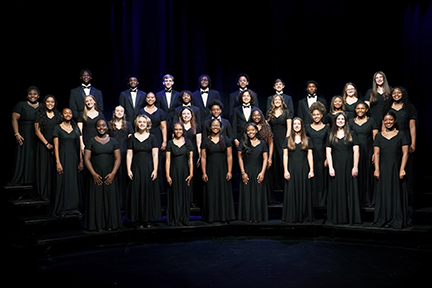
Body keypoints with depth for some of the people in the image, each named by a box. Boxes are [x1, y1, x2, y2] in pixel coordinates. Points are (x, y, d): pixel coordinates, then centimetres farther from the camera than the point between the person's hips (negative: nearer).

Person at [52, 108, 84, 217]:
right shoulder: (58, 128, 0)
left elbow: (79, 146, 9)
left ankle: (74, 207, 13)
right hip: (63, 157, -3)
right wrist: (58, 162, -12)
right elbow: (56, 146, -4)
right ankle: (61, 209, 6)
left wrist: (81, 161, 3)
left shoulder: (75, 128, 10)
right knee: (62, 182, -2)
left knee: (75, 182, 4)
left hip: (74, 158, 3)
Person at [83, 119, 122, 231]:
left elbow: (118, 158, 3)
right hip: (96, 175, -1)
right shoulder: (91, 141, 4)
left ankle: (110, 224, 11)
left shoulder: (113, 141, 7)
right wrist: (93, 174, -11)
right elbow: (86, 158, -1)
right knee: (96, 199, 0)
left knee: (111, 199, 2)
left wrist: (113, 173, -9)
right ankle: (97, 224, 10)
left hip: (110, 175, 1)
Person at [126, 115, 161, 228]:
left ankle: (148, 220, 9)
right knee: (136, 193, 0)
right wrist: (128, 170, -4)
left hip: (149, 168, -1)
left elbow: (155, 155, 0)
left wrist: (155, 170, -9)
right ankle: (139, 220, 8)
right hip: (136, 169, 1)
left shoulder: (152, 137, 5)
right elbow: (129, 155, 5)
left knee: (149, 192, 0)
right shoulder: (132, 138, 8)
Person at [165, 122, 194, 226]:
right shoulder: (170, 143, 3)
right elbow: (168, 160, 0)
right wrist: (167, 175, -7)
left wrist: (191, 174, -5)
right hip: (174, 172, -1)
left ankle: (184, 219, 14)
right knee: (175, 195, 1)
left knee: (185, 195, 4)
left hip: (185, 172, 1)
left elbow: (190, 160, 4)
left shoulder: (188, 143, 7)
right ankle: (174, 220, 9)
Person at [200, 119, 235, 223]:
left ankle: (225, 216, 12)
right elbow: (203, 158, 2)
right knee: (211, 193, 2)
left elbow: (229, 156, 1)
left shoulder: (225, 140, 4)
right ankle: (211, 217, 11)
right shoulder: (206, 141, 4)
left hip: (223, 170, 0)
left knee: (224, 192, 2)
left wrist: (229, 171, -6)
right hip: (210, 170, 0)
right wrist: (204, 173, -5)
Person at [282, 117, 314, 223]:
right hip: (292, 169, 0)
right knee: (292, 192, 0)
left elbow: (310, 155, 5)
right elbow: (285, 156, 4)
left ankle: (304, 216, 8)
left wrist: (311, 170, -3)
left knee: (304, 192, 1)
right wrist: (285, 170, -5)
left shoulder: (307, 140, 9)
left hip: (303, 169, 0)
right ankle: (292, 216, 7)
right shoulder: (288, 140, 7)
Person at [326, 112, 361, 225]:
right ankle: (337, 217, 10)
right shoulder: (331, 136, 9)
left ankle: (351, 217, 7)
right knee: (337, 192, 3)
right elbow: (328, 152, 4)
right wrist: (330, 167, -6)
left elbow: (356, 151, 0)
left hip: (348, 167, -1)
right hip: (336, 168, 1)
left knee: (350, 191, 0)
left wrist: (355, 167, -8)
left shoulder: (351, 135, 5)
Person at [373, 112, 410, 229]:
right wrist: (376, 169, -3)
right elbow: (376, 154, 5)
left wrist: (402, 169, -10)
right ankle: (384, 220, 11)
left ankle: (397, 221, 10)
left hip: (396, 169, -1)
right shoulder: (379, 136, 9)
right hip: (383, 170, 2)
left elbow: (405, 153, -1)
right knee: (384, 194, 3)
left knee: (397, 193, 1)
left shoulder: (401, 135, 3)